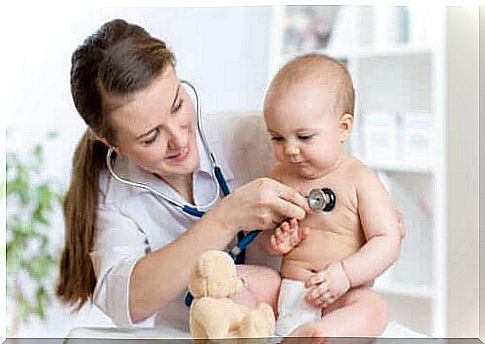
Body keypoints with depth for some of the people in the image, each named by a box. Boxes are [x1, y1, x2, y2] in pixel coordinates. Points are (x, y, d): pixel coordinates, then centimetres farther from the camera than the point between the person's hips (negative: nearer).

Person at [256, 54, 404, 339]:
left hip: (337, 298, -4)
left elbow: (388, 243, -11)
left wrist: (344, 274, -25)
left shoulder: (360, 180, -6)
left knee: (374, 309, -35)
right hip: (283, 287, 4)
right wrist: (274, 241, -7)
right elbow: (263, 229, 18)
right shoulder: (281, 176, 7)